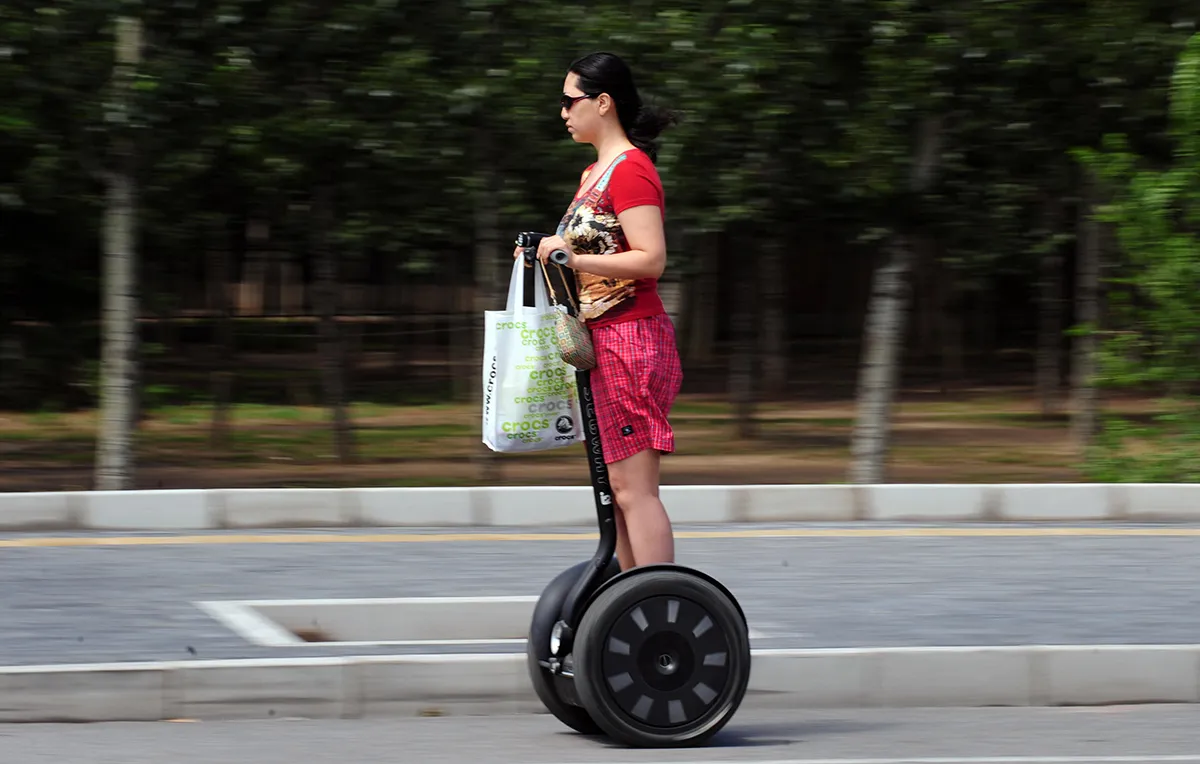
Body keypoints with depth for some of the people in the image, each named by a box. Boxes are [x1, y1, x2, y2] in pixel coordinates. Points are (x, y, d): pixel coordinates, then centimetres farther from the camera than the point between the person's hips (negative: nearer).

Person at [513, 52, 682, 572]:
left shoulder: (630, 170, -12)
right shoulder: (596, 173, 19)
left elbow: (651, 259, -21)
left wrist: (573, 257, -23)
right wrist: (549, 253, 9)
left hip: (631, 338, -10)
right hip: (604, 341, 10)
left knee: (634, 489, -12)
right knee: (618, 489, 10)